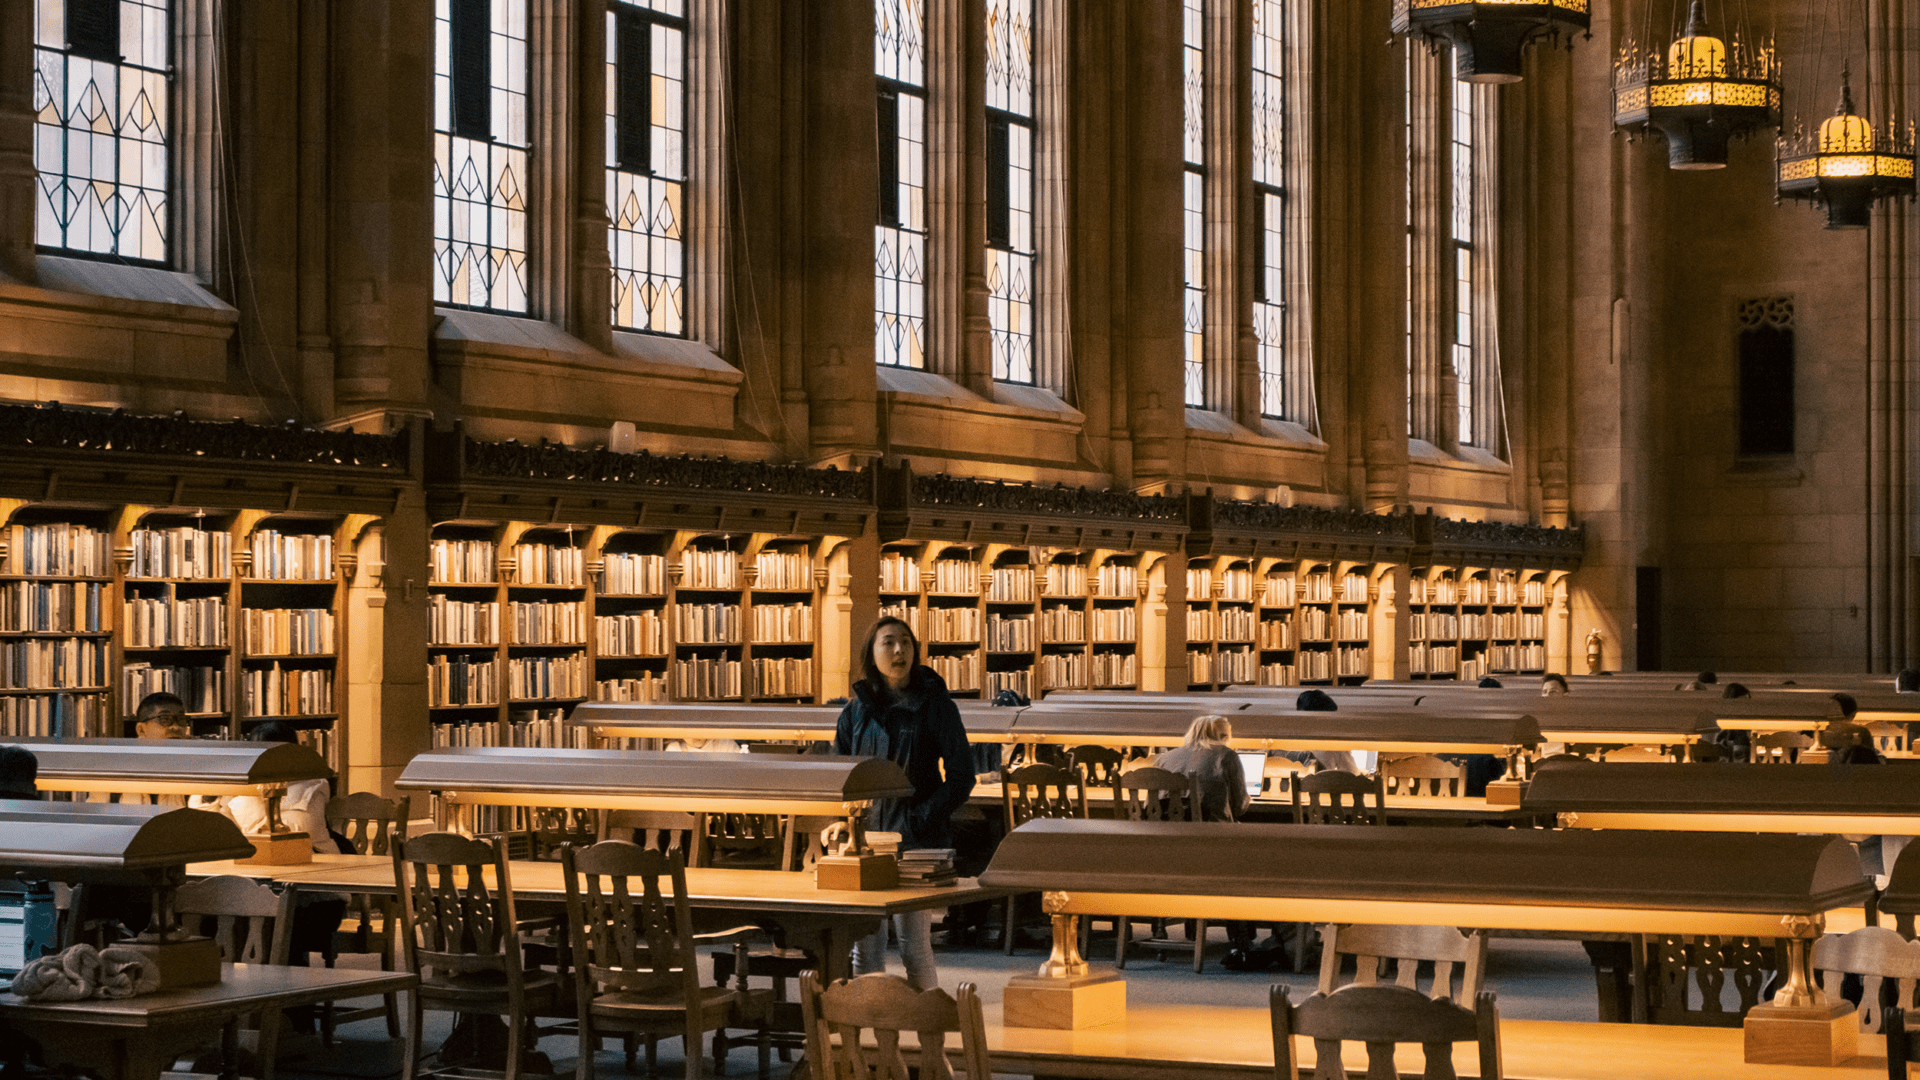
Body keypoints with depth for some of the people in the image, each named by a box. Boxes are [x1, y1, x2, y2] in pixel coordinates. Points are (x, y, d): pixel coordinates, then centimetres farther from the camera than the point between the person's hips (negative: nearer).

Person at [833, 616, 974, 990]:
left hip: (917, 844, -4)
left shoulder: (934, 704, 0)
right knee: (864, 947, 4)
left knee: (914, 945, -5)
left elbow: (961, 776, -2)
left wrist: (920, 820, -12)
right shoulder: (857, 709, 10)